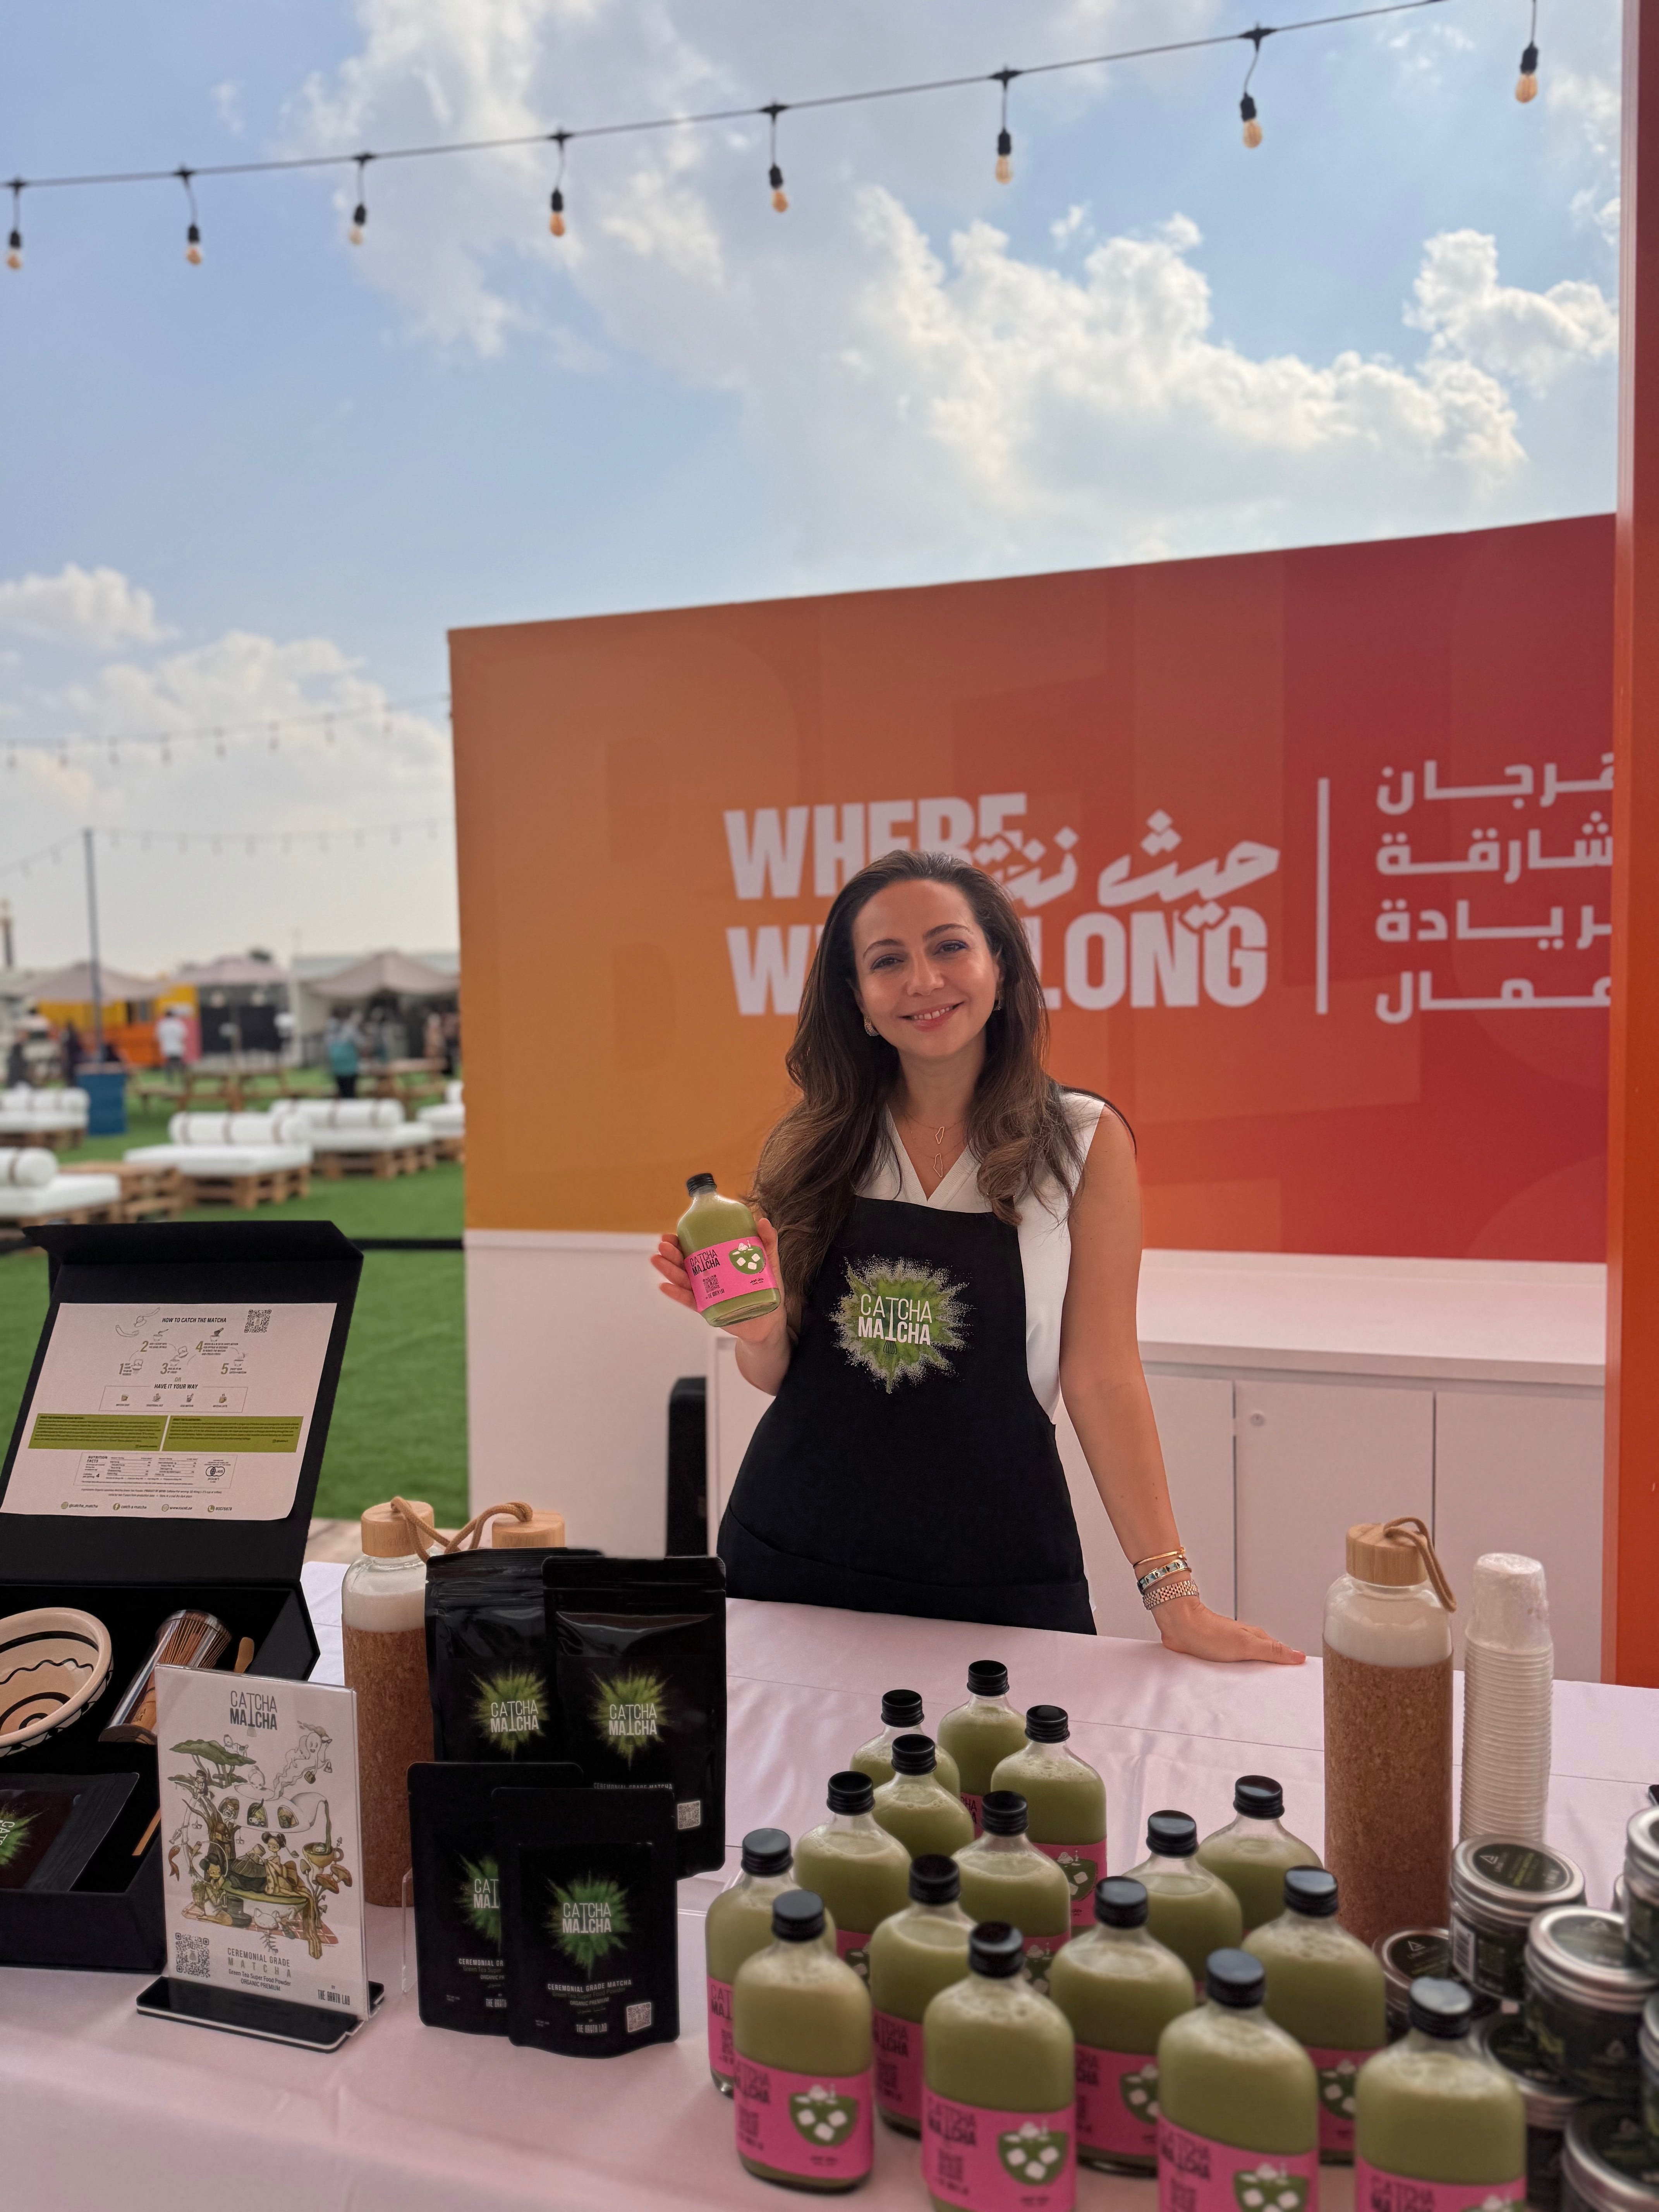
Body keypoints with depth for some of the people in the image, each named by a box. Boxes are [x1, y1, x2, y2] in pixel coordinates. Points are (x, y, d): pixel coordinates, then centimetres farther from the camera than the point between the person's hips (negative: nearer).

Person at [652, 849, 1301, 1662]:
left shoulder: (1085, 1142, -6)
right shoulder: (813, 1144, 1)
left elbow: (1101, 1379, -6)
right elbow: (775, 1371, 5)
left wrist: (1173, 1596, -9)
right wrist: (758, 1328, -17)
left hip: (994, 1579, -2)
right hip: (792, 1557, 3)